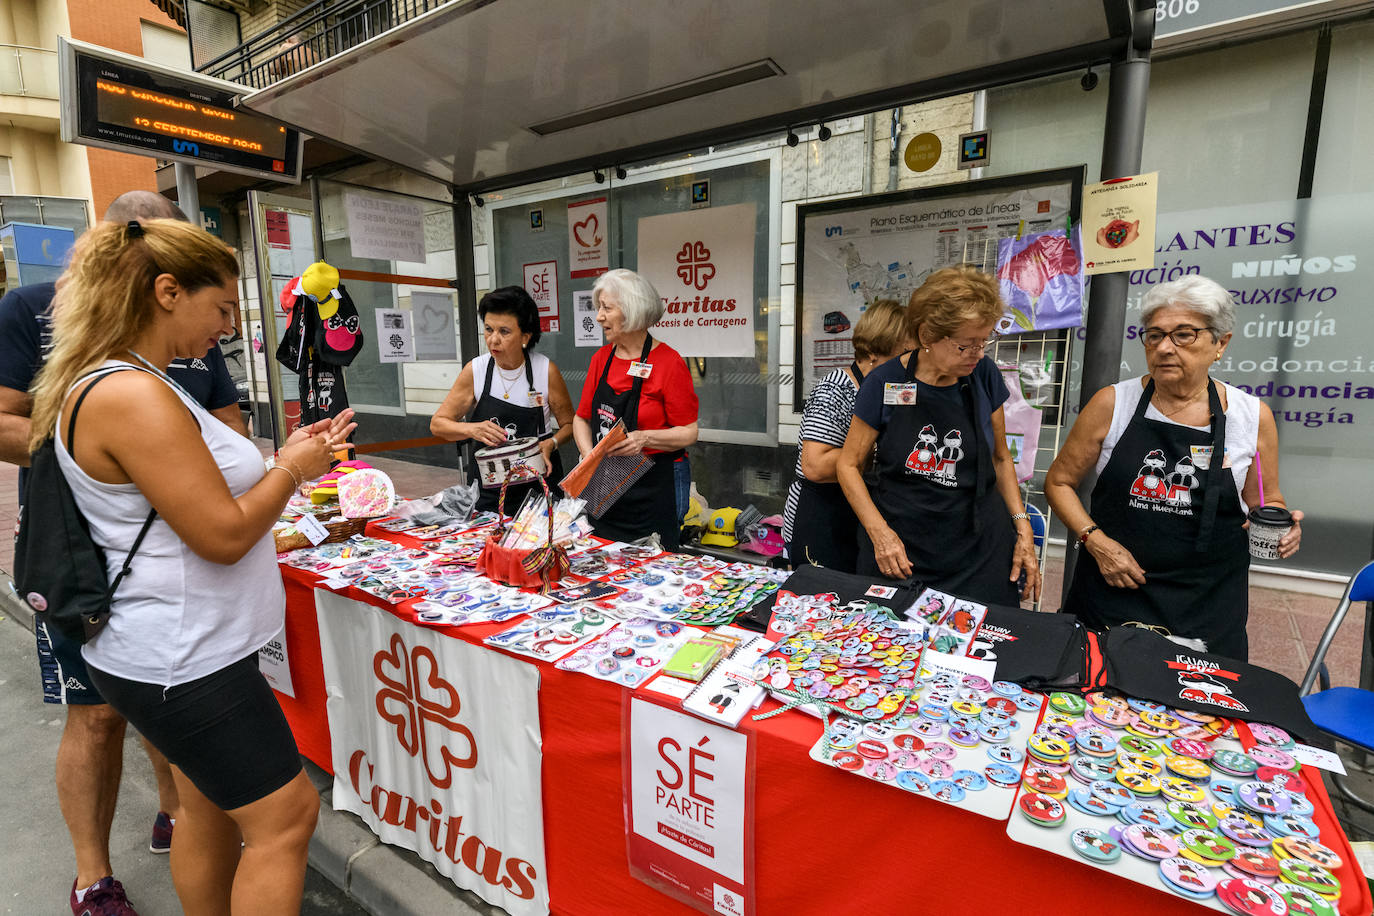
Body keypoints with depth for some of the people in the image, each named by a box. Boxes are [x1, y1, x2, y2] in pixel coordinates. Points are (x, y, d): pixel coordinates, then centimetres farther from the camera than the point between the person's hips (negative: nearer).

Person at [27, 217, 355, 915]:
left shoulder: (126, 383, 10)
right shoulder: (131, 396, -23)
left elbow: (200, 489, 16)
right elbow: (222, 534, -24)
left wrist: (287, 455, 8)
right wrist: (291, 469, -9)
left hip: (185, 647, 10)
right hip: (177, 661, -10)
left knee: (210, 810, 22)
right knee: (284, 816, 3)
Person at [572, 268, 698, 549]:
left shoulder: (669, 362, -11)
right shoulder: (601, 358, 8)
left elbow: (688, 432, -10)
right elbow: (582, 418, 12)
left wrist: (645, 438, -25)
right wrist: (590, 457, -5)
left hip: (655, 486, -5)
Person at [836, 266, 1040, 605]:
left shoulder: (984, 375, -1)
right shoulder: (885, 383, -9)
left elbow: (1000, 457, 10)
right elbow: (849, 464, -3)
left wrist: (1023, 530, 3)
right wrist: (879, 532, -14)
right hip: (899, 552, -2)